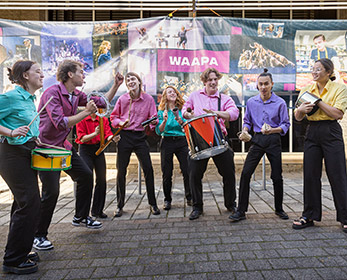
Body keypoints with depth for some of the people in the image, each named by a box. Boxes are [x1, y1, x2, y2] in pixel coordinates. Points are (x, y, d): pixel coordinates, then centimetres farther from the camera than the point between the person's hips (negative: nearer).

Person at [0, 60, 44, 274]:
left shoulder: (30, 99, 15)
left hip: (25, 154, 10)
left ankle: (21, 251, 29)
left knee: (24, 203, 15)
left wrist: (35, 141, 15)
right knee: (29, 203, -10)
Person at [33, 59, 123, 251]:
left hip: (64, 146, 9)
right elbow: (60, 123, -30)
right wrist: (86, 112, -27)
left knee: (86, 176, 12)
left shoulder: (76, 95, 6)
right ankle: (38, 235, 8)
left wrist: (116, 85, 8)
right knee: (51, 192, -11)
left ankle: (81, 217, 29)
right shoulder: (52, 93, -20)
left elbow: (102, 102, 14)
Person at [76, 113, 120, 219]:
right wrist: (95, 133, -27)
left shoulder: (103, 119, 6)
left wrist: (113, 138, -30)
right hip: (85, 150, -4)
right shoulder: (81, 119, -4)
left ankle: (98, 210, 15)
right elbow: (82, 138, -11)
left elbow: (108, 134, -7)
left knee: (102, 180, 2)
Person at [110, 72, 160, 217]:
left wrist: (154, 121, -18)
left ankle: (152, 204, 12)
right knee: (121, 171, 3)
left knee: (148, 169, -3)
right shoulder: (122, 99, 2)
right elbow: (113, 117, 10)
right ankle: (120, 205, 18)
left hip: (140, 136, 0)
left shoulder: (148, 99, 1)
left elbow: (152, 118, 5)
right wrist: (120, 123, -10)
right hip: (124, 136, 0)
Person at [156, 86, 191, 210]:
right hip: (167, 143, 0)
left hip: (182, 142, 1)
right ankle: (167, 200, 15)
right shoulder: (161, 112, 7)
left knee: (187, 170, -6)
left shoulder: (182, 110, 9)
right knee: (167, 173, 2)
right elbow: (158, 131, 0)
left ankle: (190, 198, 9)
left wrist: (181, 122, -17)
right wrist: (164, 121, -17)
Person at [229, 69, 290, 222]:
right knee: (245, 173, -8)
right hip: (257, 140, 2)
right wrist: (244, 131, -5)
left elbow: (285, 124, -2)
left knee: (277, 176, 5)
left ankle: (279, 209, 26)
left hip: (273, 141, -1)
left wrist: (273, 130, -20)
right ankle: (241, 210, 1)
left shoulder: (280, 103, -3)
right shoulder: (251, 102, 5)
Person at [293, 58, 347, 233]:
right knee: (310, 175, 4)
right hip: (312, 133, 4)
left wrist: (318, 100, -11)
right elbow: (298, 117, 11)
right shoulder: (306, 90, 12)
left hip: (331, 133, -4)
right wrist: (301, 109, -12)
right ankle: (309, 216, 15)